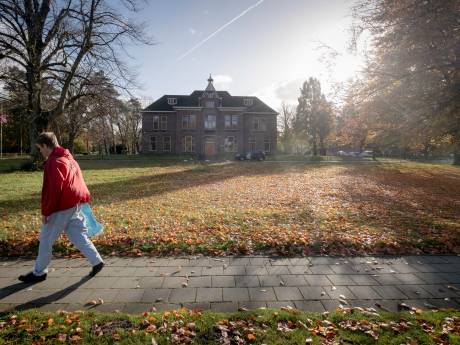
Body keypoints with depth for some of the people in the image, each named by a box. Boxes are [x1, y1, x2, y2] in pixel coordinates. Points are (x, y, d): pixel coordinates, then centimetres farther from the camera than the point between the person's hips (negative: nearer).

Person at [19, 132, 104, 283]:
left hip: (62, 207, -9)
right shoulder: (68, 158, 15)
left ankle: (39, 273, 21)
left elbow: (53, 190, -21)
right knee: (79, 236, 13)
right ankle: (96, 261, 11)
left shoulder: (54, 162, -15)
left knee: (46, 239, 7)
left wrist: (45, 211, -14)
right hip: (75, 204, 9)